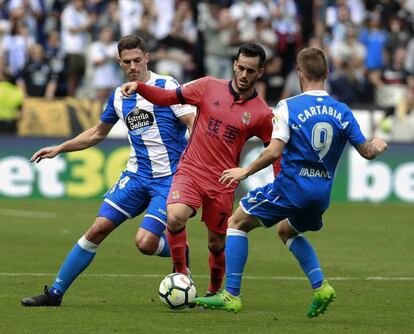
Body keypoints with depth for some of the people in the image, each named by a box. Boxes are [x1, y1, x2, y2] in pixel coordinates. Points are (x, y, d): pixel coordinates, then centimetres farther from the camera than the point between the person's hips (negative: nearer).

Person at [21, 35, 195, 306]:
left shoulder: (166, 86, -9)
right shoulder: (119, 96, 11)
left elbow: (196, 126, -13)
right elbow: (98, 133, 27)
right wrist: (59, 149, 23)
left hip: (169, 177, -5)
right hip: (137, 175, 5)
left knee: (146, 242, -19)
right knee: (99, 228, -3)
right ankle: (56, 292, 3)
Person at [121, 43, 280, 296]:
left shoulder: (262, 113, -2)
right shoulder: (209, 87, 1)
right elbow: (167, 98, 7)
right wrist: (138, 86, -8)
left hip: (222, 184, 0)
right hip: (190, 171, 0)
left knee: (217, 244, 8)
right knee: (175, 217, -28)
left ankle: (215, 291, 34)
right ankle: (181, 273, -9)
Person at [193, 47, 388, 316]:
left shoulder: (289, 107, -10)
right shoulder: (342, 111, 3)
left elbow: (274, 152, -18)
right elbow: (366, 151, 8)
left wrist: (245, 171, -4)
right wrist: (377, 145, 32)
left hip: (291, 186, -6)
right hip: (321, 193, 6)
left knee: (237, 222, 10)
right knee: (287, 231, 33)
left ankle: (231, 295, 3)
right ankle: (320, 286, 15)